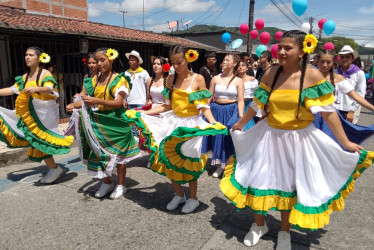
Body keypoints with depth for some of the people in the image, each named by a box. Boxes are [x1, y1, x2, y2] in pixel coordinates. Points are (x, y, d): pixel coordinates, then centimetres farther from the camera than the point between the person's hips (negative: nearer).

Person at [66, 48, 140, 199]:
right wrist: (74, 105, -12)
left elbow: (118, 102, -17)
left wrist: (98, 101, -29)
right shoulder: (94, 80, 9)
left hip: (115, 123, -5)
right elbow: (88, 100, 7)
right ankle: (107, 183, 29)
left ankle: (121, 185, 22)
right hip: (97, 122, 5)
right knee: (99, 153, 9)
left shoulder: (119, 79, -7)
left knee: (118, 154, 5)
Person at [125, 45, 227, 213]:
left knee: (187, 162, 0)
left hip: (191, 125, -4)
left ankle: (193, 198, 24)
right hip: (173, 123, 5)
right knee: (169, 160, 6)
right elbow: (168, 106, 6)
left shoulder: (198, 79, -8)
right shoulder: (171, 79, 4)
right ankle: (179, 195, 29)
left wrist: (213, 123, -26)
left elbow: (204, 107, -9)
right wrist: (143, 113, 4)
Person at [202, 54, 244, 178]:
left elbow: (240, 101, -4)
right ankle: (220, 165, 25)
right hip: (216, 110, 2)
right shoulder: (215, 79, 5)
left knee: (229, 139, 2)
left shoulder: (238, 81, 0)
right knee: (217, 137, 7)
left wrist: (241, 118, -13)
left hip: (231, 112, -2)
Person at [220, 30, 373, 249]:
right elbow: (257, 104, 7)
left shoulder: (313, 75, -13)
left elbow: (328, 112, -10)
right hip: (270, 136, 3)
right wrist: (240, 124, 17)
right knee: (259, 180, 10)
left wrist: (345, 143, -10)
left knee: (290, 186, 12)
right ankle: (259, 225, 37)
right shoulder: (270, 74, -5)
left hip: (299, 139, -2)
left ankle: (285, 232, 37)